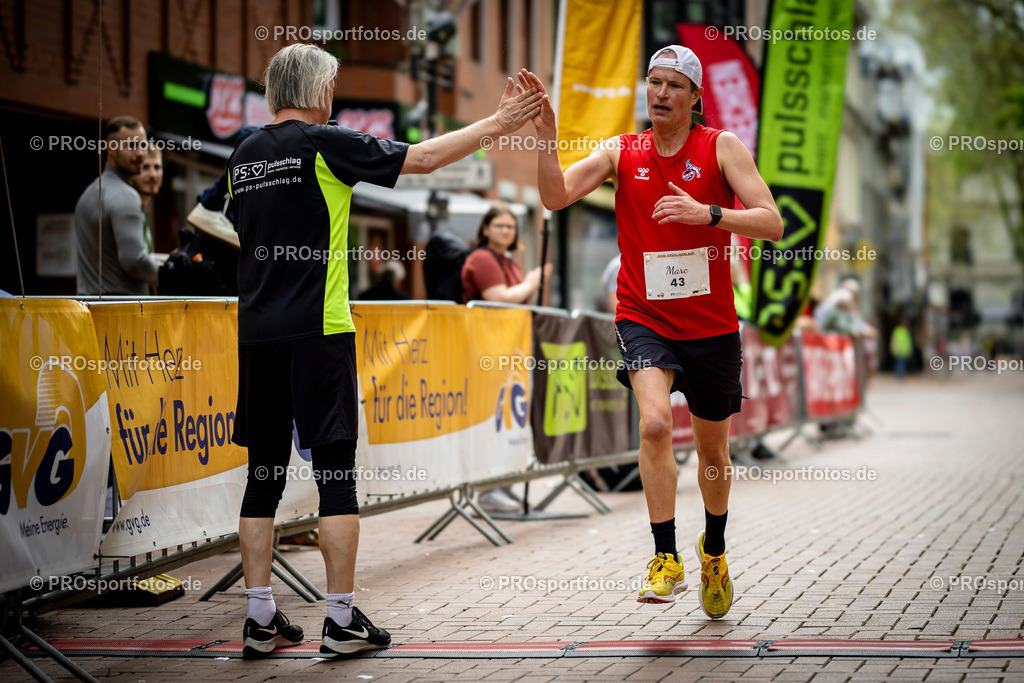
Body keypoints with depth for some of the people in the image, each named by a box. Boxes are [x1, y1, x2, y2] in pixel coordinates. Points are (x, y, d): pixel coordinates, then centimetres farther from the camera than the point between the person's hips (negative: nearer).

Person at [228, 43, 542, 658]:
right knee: (337, 473, 0)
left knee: (265, 474, 8)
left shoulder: (244, 155, 12)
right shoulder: (324, 144, -6)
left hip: (257, 332, 6)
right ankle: (342, 620, 1)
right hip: (318, 329, -6)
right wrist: (495, 124, 6)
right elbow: (420, 158, -3)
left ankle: (261, 620, 9)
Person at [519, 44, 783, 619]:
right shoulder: (621, 152, 1)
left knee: (714, 452, 15)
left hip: (712, 325, 1)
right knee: (656, 423, -27)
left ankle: (714, 550, 42)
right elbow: (556, 197, -11)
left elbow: (772, 223, -12)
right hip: (644, 319, -1)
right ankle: (666, 560, -17)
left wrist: (707, 213, -26)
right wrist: (546, 136, -25)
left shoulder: (722, 147, -3)